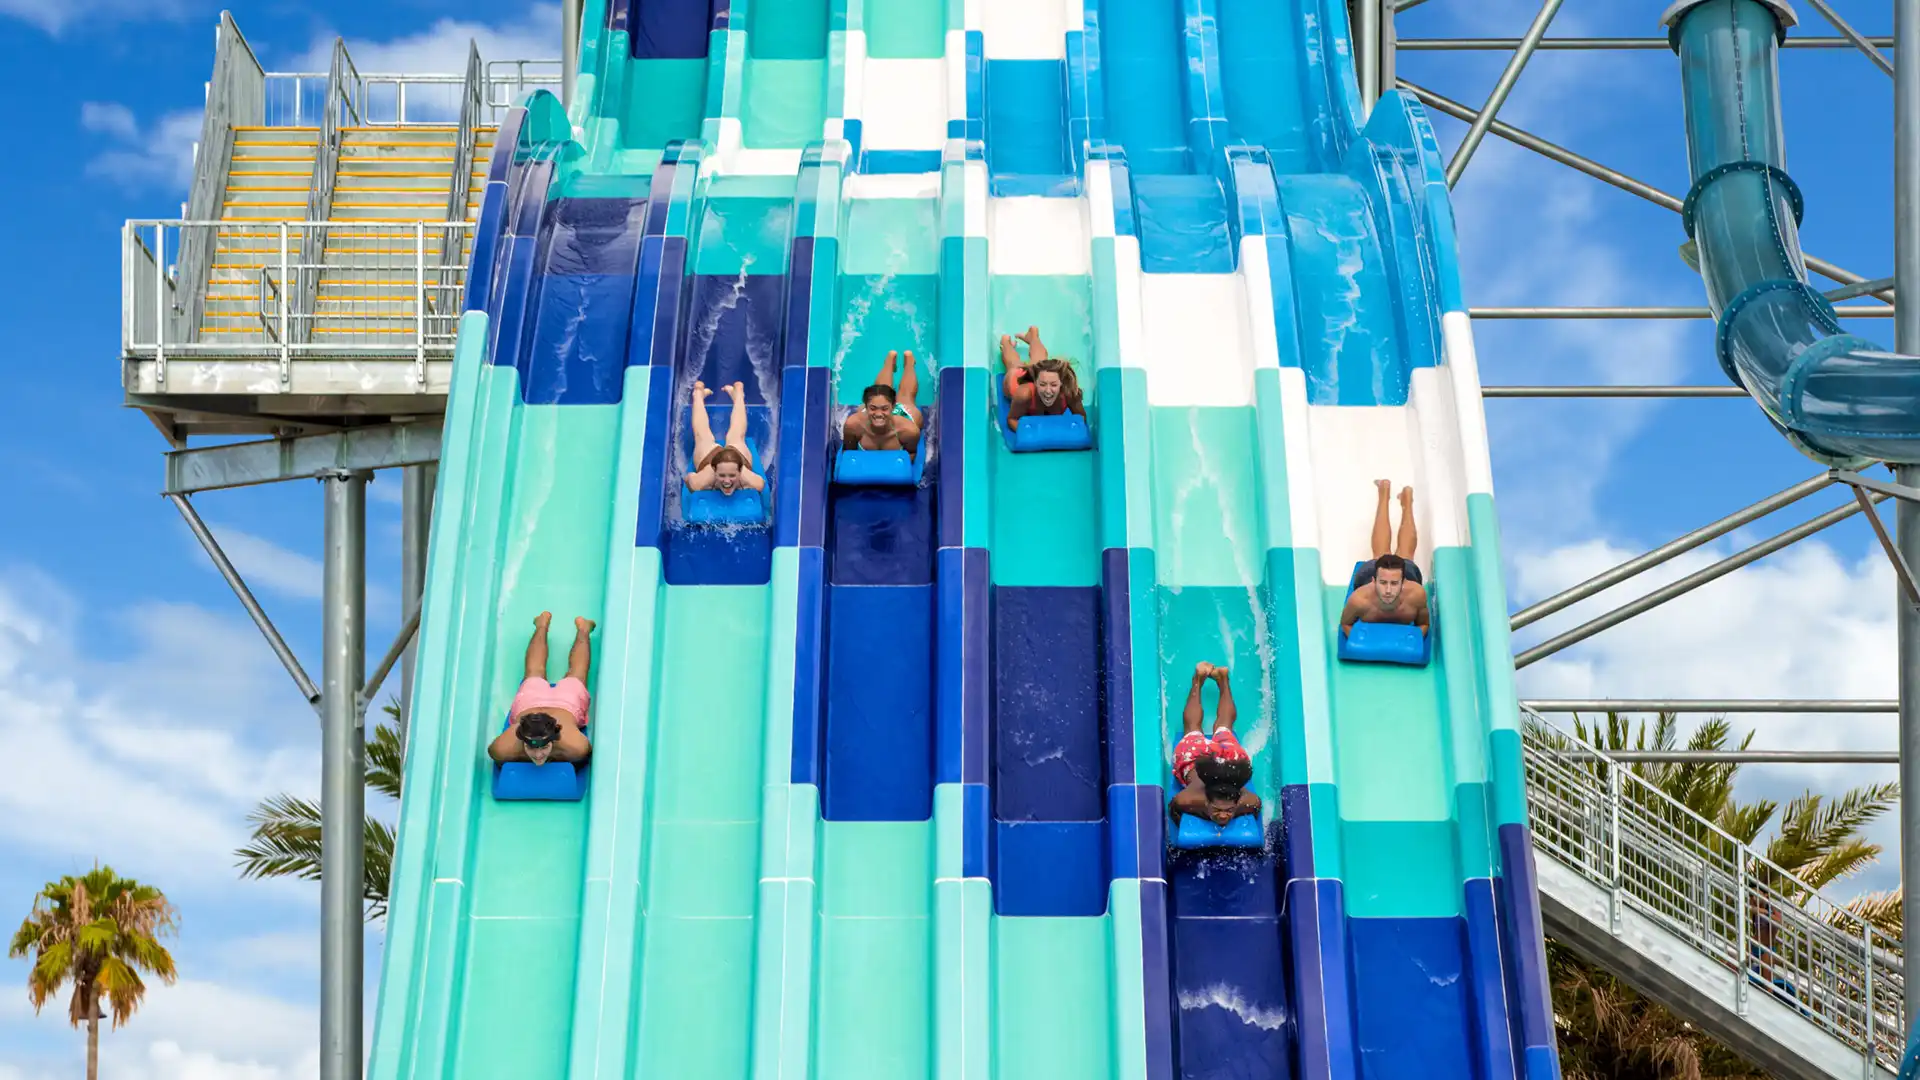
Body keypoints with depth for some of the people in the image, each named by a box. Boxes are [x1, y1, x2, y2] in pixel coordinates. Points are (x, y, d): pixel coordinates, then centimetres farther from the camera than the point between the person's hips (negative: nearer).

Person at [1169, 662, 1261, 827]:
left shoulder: (1248, 802, -42)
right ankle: (1198, 681, 56)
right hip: (1192, 757, -1)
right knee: (1193, 728, 34)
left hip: (1232, 757, 1)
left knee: (1223, 727, 36)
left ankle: (1222, 679, 58)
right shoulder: (1187, 800, -45)